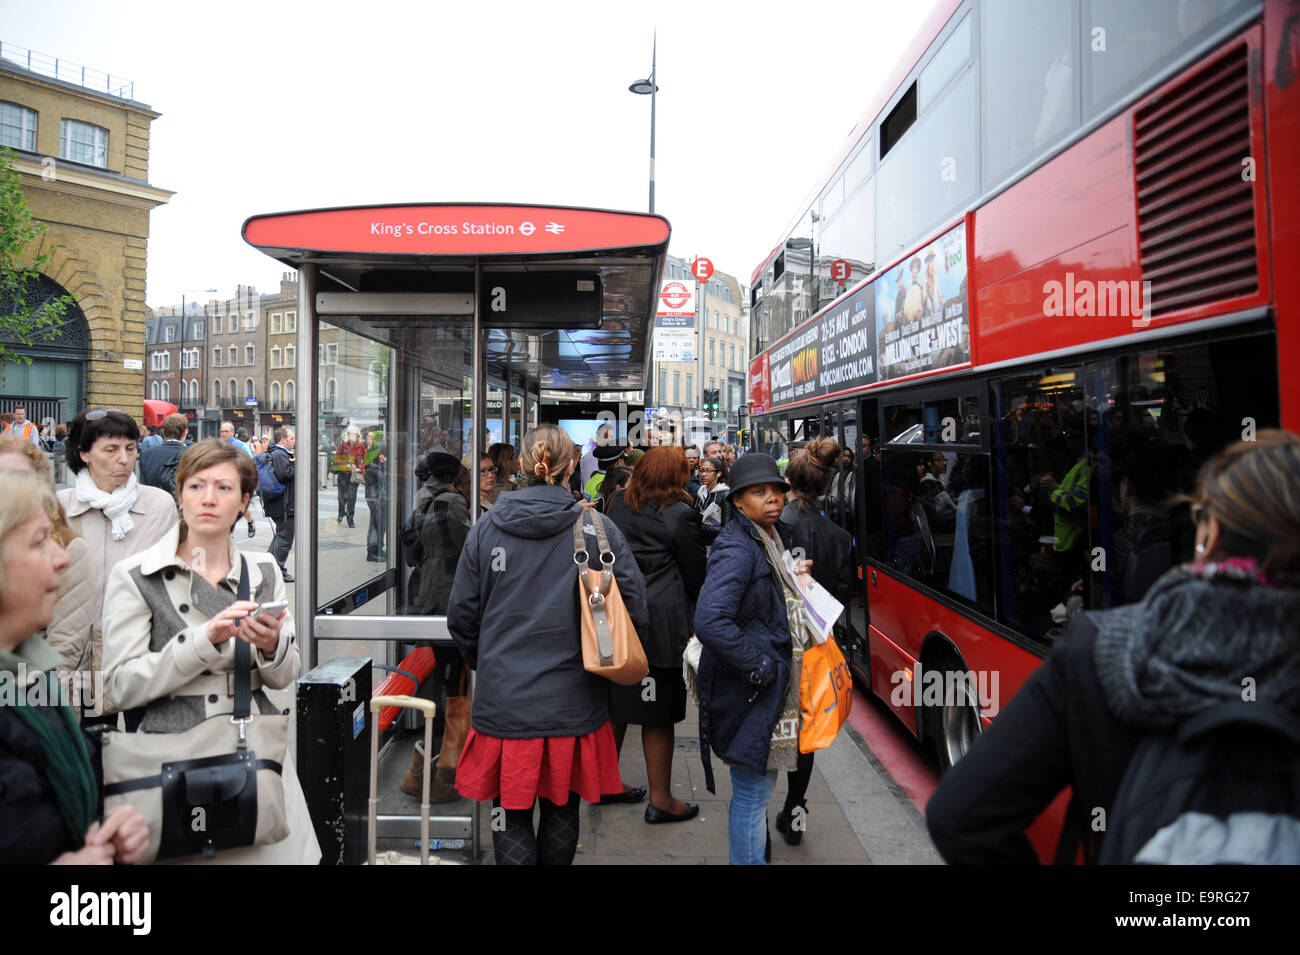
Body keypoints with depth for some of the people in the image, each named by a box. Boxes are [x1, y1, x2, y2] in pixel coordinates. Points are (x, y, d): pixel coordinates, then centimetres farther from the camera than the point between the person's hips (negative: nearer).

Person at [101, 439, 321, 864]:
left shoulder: (264, 570, 5)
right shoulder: (135, 575, -4)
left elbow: (285, 677, 7)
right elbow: (121, 686, -10)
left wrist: (271, 645, -15)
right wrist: (205, 639, -21)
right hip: (173, 758, -3)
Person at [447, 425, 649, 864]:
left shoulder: (486, 528, -3)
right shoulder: (599, 529, -6)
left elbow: (461, 615, 3)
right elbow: (635, 613, -5)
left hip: (504, 700, 0)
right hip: (573, 701, 0)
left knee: (512, 817, 12)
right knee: (562, 812, 19)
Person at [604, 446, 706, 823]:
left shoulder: (618, 505, 6)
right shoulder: (680, 514, -10)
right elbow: (695, 575, -3)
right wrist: (695, 620, 14)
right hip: (659, 622, -6)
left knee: (614, 704, 17)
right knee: (659, 713, 4)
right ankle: (660, 799, 14)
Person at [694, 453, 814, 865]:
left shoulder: (771, 539, 10)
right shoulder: (736, 547, -20)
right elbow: (709, 622, -31)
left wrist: (792, 579, 5)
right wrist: (759, 666, -23)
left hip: (774, 688, 9)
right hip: (750, 692, -9)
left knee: (756, 789, 22)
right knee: (753, 792, 2)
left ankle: (752, 853, 37)